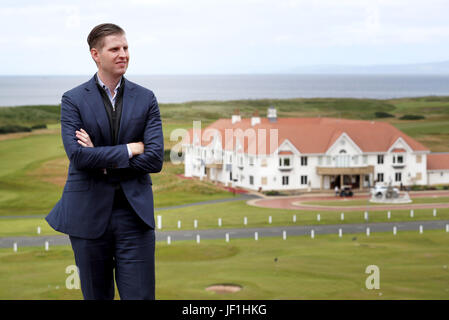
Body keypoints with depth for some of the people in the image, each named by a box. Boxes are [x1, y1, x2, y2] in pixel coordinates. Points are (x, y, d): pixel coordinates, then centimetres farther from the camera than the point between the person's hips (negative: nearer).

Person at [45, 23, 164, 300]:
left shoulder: (146, 99, 6)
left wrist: (103, 160, -9)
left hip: (134, 213, 1)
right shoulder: (73, 100, 1)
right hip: (89, 214, -1)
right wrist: (130, 149, -11)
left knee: (141, 296, -3)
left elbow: (155, 159, -5)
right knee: (97, 296, 9)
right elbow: (77, 155, -14)